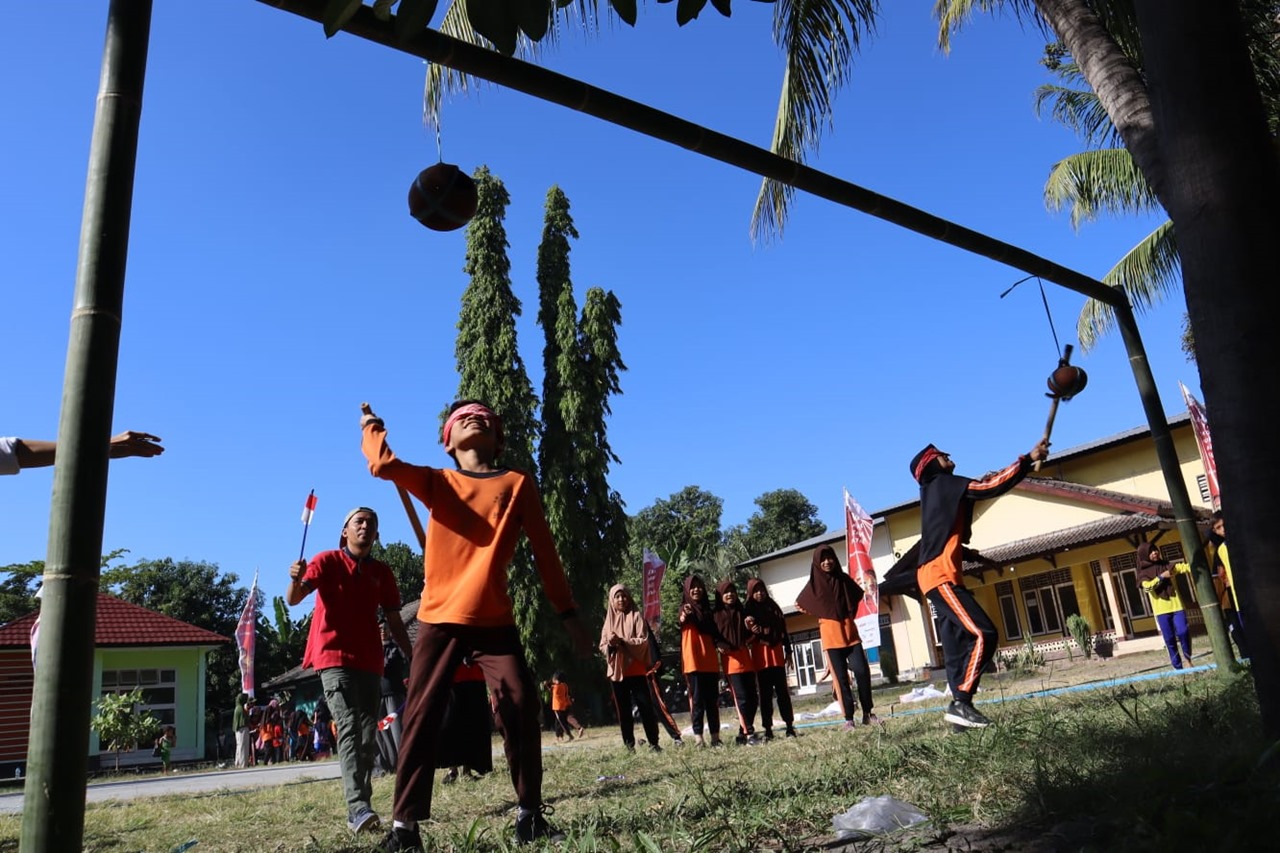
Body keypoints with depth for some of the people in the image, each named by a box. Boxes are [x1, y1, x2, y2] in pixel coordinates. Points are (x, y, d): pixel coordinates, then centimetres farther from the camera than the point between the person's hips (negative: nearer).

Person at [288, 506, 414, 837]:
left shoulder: (382, 572, 12)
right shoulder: (327, 561, 2)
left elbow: (394, 622, 14)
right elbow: (293, 599, -10)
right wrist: (296, 579, -33)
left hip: (370, 661, 5)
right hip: (334, 658, -5)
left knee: (368, 735, 6)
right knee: (349, 728, -18)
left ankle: (360, 807, 16)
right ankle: (358, 808, -26)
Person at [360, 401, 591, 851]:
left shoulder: (518, 484, 9)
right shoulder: (437, 481, 10)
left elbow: (544, 551, 8)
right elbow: (384, 464, -8)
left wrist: (567, 612, 6)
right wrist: (372, 425, 12)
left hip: (494, 620, 0)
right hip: (439, 618, 1)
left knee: (520, 708, -9)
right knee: (421, 718, -1)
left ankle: (529, 815, 4)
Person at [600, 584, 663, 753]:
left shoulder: (636, 617, 2)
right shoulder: (609, 621, 12)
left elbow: (643, 641, -8)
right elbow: (602, 647, 8)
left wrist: (622, 641, -20)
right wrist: (610, 645, -15)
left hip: (636, 670, -3)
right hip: (616, 671, 3)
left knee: (645, 707, -6)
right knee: (623, 710, 4)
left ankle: (653, 743, -2)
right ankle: (629, 745, 9)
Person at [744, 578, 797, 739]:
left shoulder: (773, 607, 11)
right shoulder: (748, 609, 3)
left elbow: (783, 629, 14)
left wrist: (788, 651, 11)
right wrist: (749, 628, -25)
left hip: (776, 652, 2)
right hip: (760, 653, -2)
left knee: (782, 690, 0)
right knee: (765, 692, -1)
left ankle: (789, 725, 2)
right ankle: (768, 728, 1)